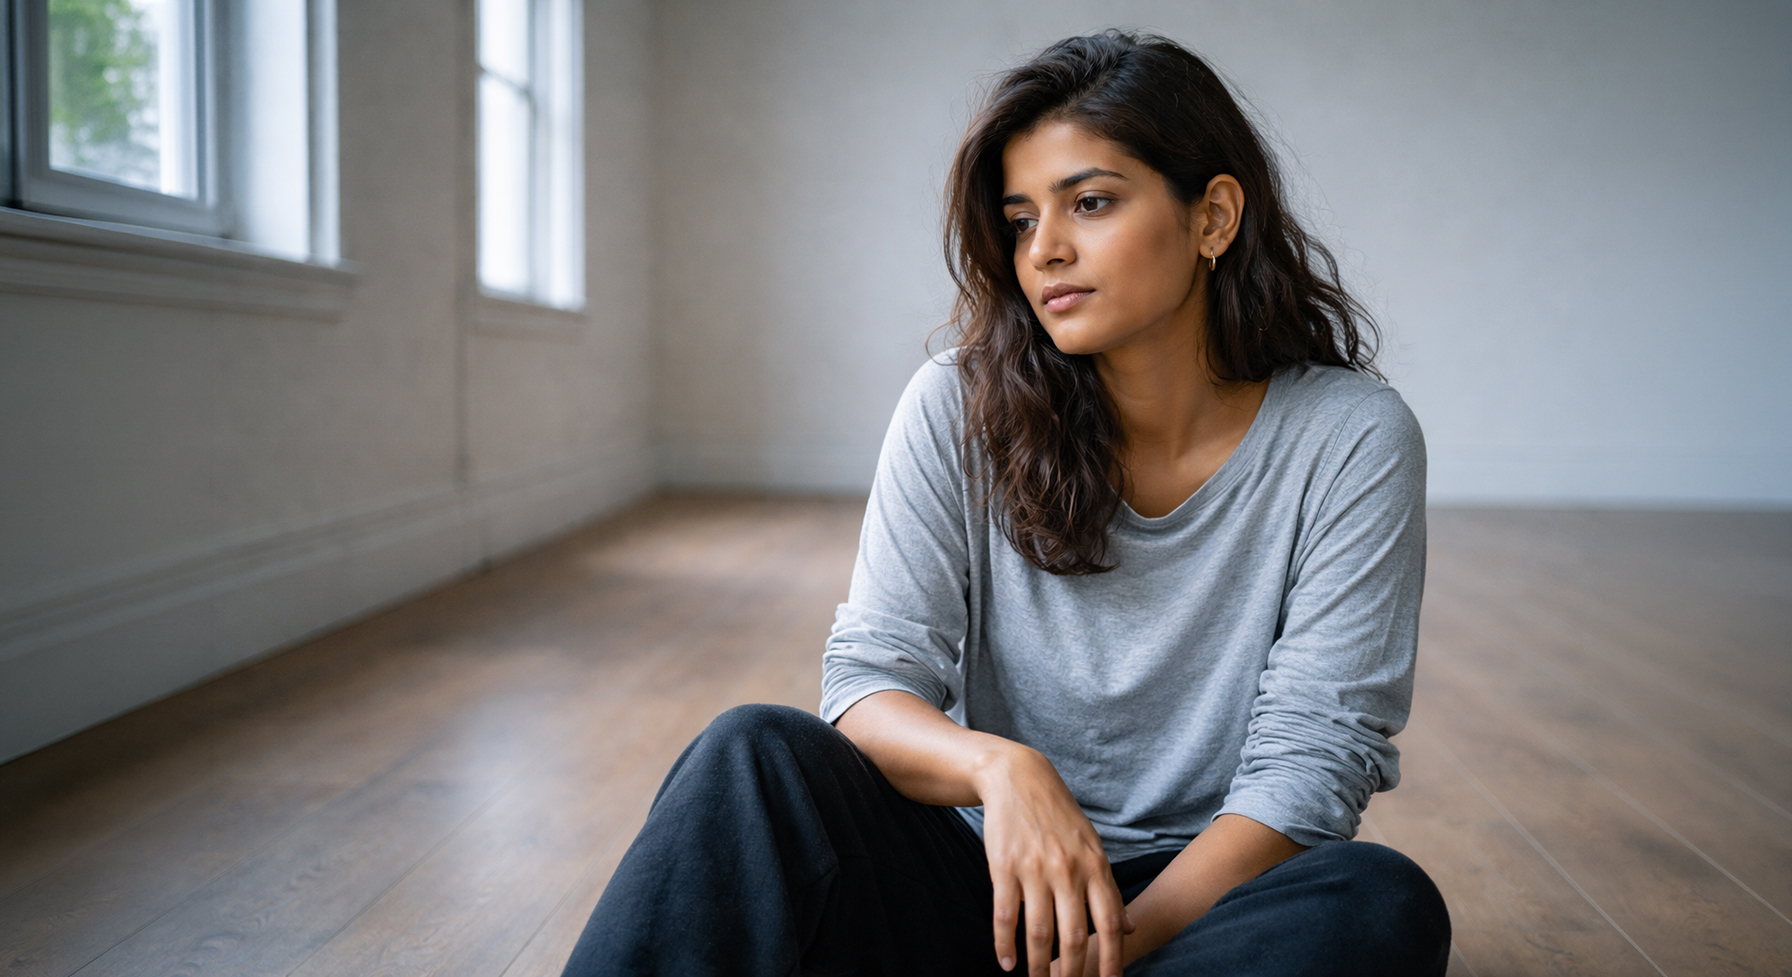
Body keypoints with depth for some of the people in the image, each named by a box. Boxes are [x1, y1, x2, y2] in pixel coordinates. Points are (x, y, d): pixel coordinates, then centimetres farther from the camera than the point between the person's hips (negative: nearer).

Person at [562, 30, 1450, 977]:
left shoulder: (1350, 441, -8)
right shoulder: (959, 410, -3)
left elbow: (1309, 759, -12)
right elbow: (870, 674, -7)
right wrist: (999, 766, -29)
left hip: (1207, 893, 0)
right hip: (990, 870, 1)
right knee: (756, 754, -26)